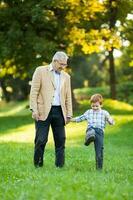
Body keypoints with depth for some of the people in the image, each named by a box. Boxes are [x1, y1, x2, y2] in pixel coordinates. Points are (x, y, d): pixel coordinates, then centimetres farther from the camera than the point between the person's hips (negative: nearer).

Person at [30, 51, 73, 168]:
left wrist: (69, 114, 10)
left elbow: (68, 97, 17)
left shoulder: (66, 76, 16)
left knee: (60, 140, 1)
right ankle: (38, 165, 7)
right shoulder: (41, 71, 2)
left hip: (59, 112, 4)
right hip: (43, 111, -4)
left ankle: (60, 165, 8)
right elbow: (34, 91, -3)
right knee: (41, 140, -5)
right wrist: (34, 109, -11)